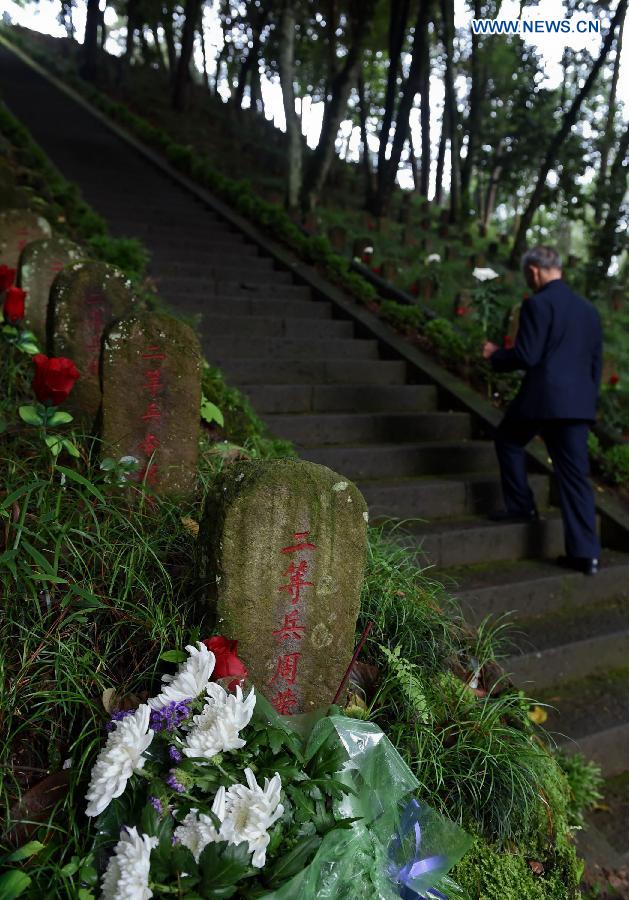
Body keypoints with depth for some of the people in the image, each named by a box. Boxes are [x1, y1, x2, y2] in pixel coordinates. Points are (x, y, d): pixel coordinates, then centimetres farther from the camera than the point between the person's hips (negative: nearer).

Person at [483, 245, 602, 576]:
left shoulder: (537, 304, -7)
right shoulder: (588, 309, 16)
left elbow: (526, 356, -14)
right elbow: (596, 363, 18)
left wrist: (495, 355, 5)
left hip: (542, 398, -6)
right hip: (578, 401, 7)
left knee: (508, 440, 21)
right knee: (575, 474, 6)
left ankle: (520, 506, 22)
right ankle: (586, 553, 5)